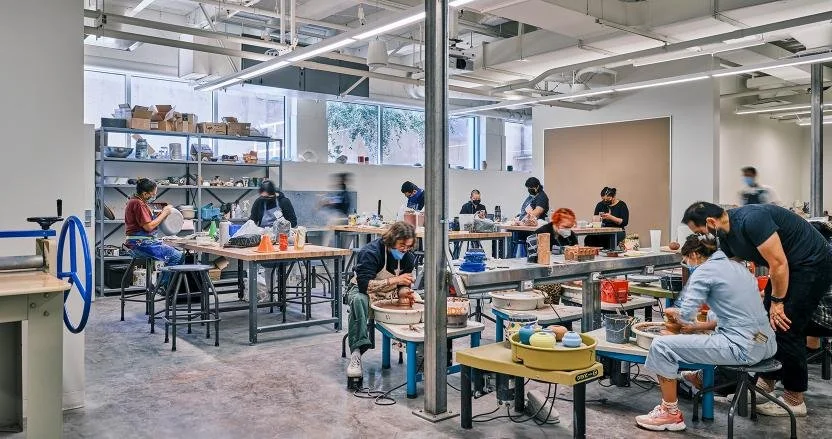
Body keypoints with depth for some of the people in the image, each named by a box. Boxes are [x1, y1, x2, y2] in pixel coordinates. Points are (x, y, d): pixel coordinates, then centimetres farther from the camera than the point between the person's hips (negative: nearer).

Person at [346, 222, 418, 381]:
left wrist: (404, 292, -22)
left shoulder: (408, 257, -6)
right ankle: (356, 353, -42)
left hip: (390, 295, 5)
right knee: (358, 300, -40)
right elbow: (364, 285, -32)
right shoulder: (370, 252, -24)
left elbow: (403, 284, 3)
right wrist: (394, 280, -36)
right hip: (363, 291, -5)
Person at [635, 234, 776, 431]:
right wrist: (701, 326, 22)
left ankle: (671, 413, 3)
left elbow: (685, 316, -13)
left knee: (661, 346, -9)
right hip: (766, 345, 10)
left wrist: (672, 312, 9)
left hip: (743, 348, -9)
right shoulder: (737, 266, 18)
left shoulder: (704, 270, -7)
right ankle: (703, 378, 49)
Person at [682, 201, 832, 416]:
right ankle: (765, 385, 21)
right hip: (792, 267, 9)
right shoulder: (726, 236, 1)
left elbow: (778, 263, -25)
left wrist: (777, 302, -14)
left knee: (786, 328, -8)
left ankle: (794, 400, 4)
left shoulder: (751, 220, -28)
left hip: (813, 264, -9)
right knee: (768, 324, 9)